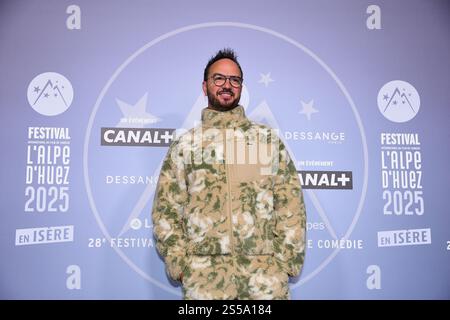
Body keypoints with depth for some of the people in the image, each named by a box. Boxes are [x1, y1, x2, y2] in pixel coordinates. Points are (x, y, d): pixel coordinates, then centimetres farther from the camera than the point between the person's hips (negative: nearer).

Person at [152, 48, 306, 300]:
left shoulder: (268, 139, 9)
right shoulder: (185, 144, 8)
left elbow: (290, 203, 5)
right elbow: (166, 208, 6)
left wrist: (288, 260, -2)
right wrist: (178, 262, -3)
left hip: (265, 269, 1)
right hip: (204, 272, 0)